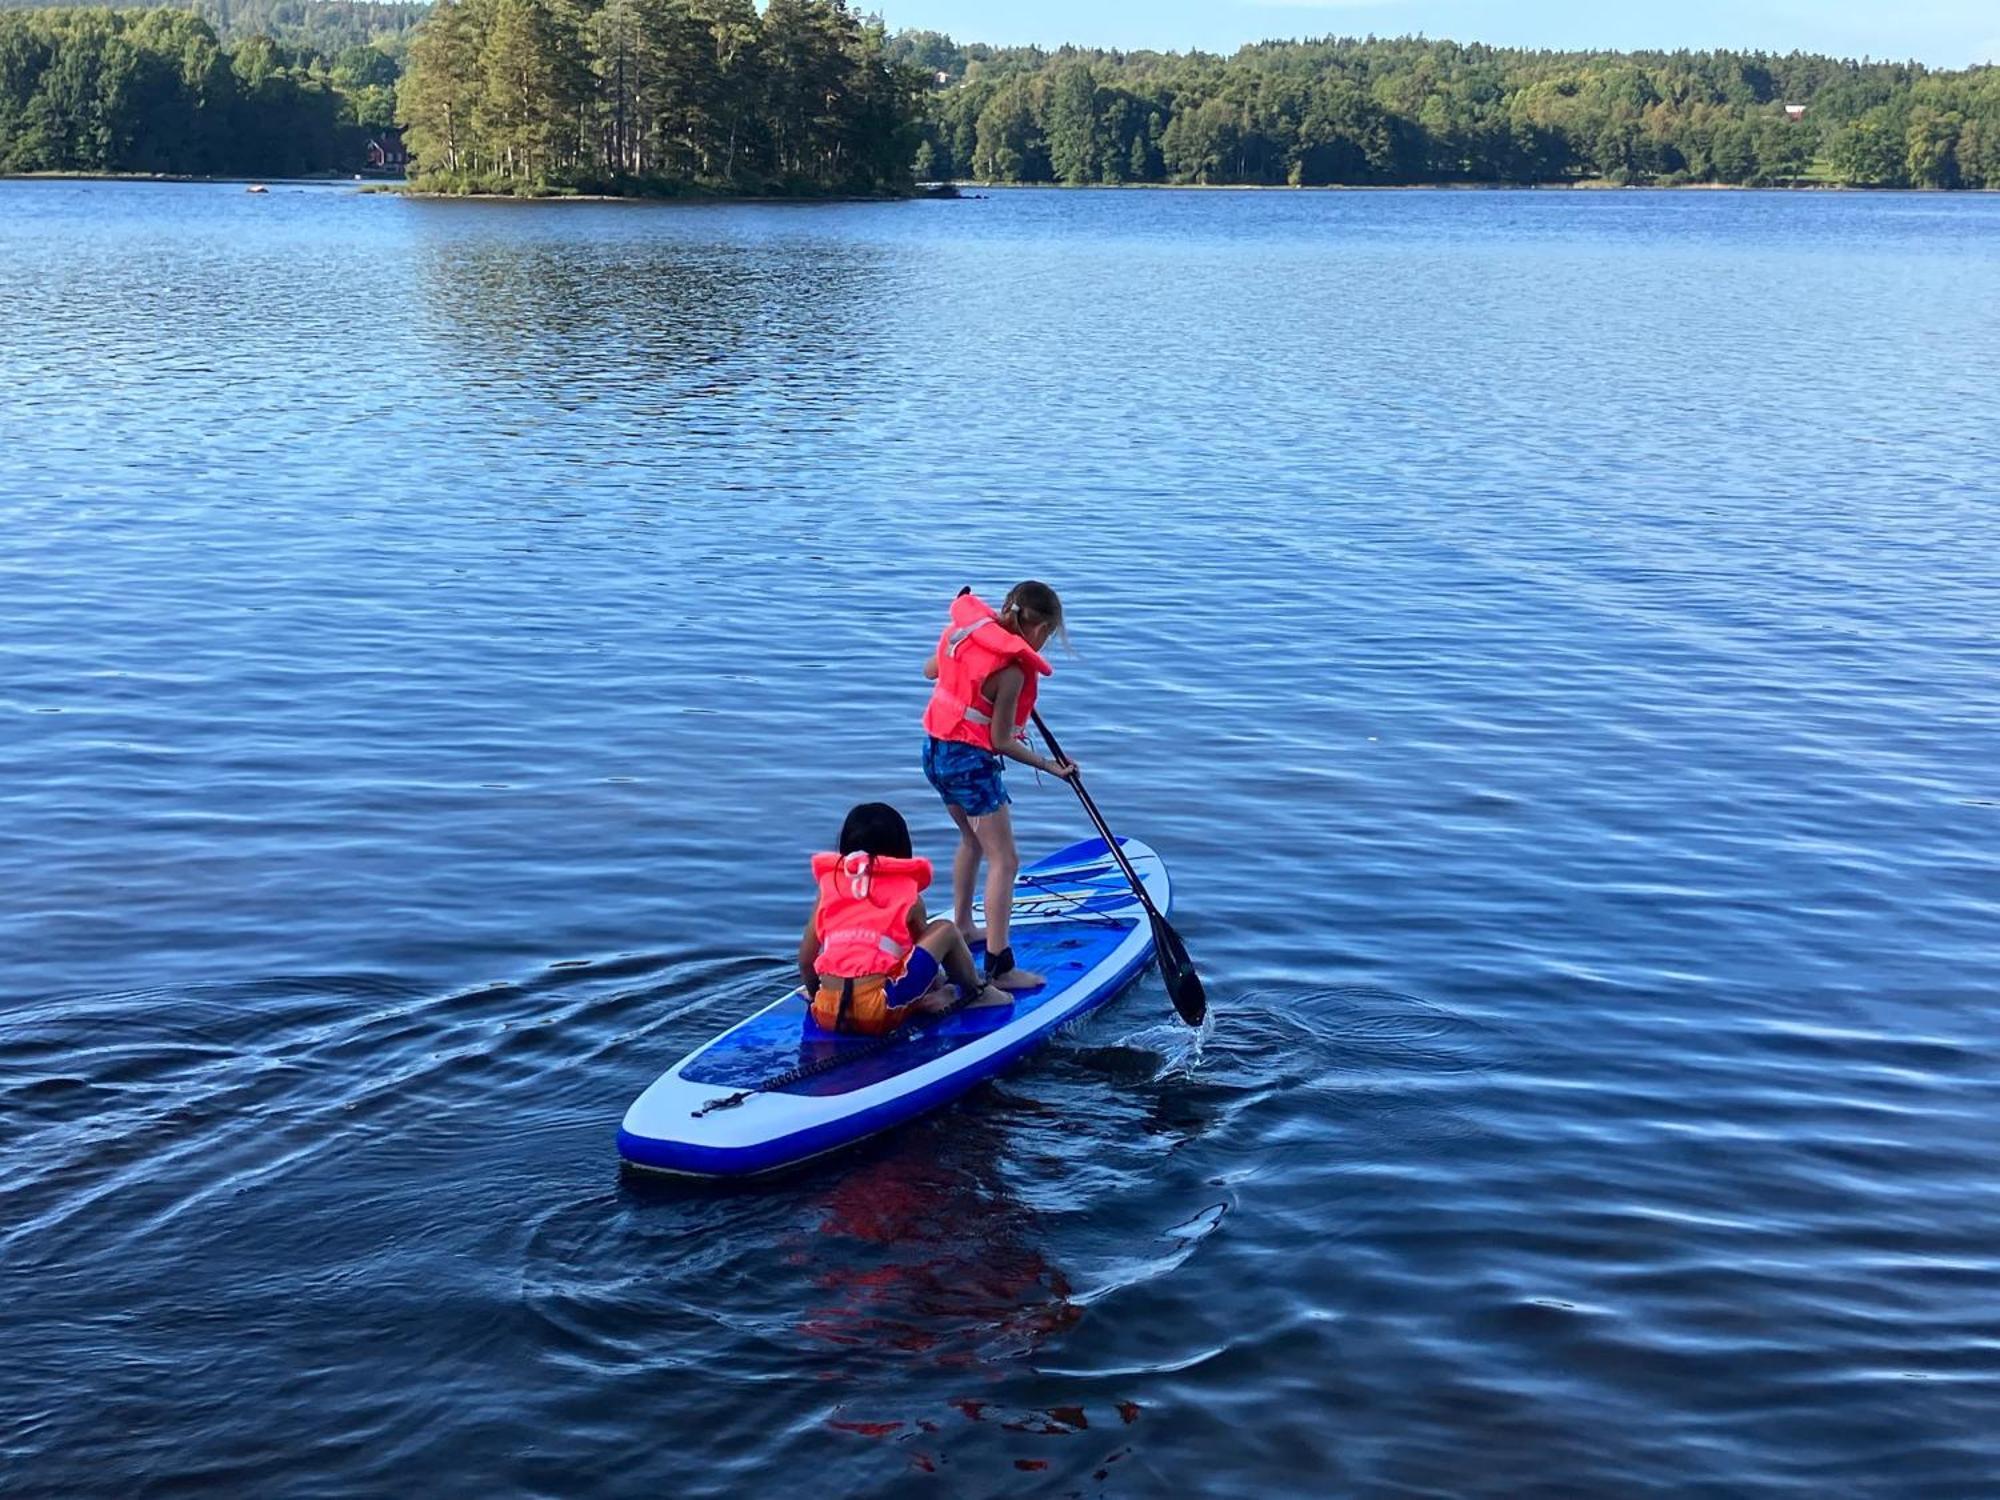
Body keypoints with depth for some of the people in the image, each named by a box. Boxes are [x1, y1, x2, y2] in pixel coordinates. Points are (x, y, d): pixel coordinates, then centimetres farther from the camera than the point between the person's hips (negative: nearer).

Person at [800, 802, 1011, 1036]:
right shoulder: (908, 895, 10)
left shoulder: (829, 885, 17)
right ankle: (977, 993, 31)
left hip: (827, 1016, 4)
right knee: (946, 930, 13)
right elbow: (927, 947, 23)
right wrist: (935, 989, 43)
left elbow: (805, 961, 17)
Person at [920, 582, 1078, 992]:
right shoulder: (1010, 669, -23)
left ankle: (961, 927, 44)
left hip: (935, 750, 9)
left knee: (973, 839, 30)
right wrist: (1049, 766, -5)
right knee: (1004, 860, -4)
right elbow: (1001, 742, -16)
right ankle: (999, 968, -6)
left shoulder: (964, 629, 0)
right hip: (971, 761, -9)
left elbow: (930, 669, 18)